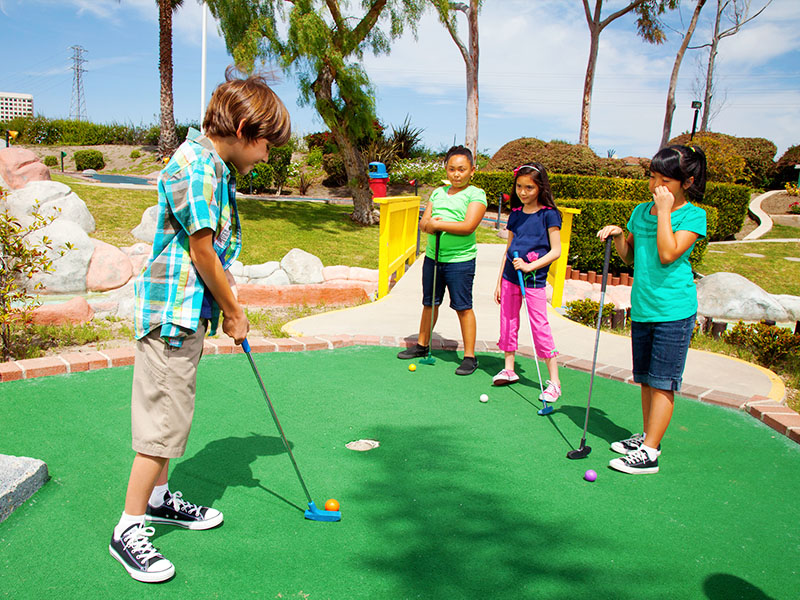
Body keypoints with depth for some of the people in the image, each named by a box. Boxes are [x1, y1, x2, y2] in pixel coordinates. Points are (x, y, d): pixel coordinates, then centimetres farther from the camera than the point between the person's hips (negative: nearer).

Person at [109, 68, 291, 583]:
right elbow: (202, 253, -18)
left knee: (175, 413, 20)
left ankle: (158, 497, 36)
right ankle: (128, 530, 11)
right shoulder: (195, 164, -17)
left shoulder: (217, 168, 14)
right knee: (163, 421, -3)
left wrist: (230, 306, 8)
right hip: (173, 311, -10)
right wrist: (235, 313, -7)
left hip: (192, 310, 10)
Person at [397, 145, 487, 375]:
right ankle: (422, 345, 32)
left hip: (460, 260, -5)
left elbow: (468, 226, -18)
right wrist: (428, 224, -14)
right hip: (432, 256, 6)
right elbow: (423, 223, 9)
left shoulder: (476, 194, -5)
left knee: (463, 307, -1)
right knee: (429, 303, 16)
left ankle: (469, 356, 8)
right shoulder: (438, 192, 13)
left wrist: (438, 223, -15)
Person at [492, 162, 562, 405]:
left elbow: (556, 251, -9)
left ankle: (554, 380, 1)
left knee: (540, 327, -7)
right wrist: (499, 281, 14)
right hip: (510, 278, 6)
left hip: (534, 280, -6)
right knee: (508, 323, 12)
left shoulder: (549, 214, -6)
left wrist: (530, 266, -19)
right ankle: (509, 369, 27)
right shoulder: (515, 214, 10)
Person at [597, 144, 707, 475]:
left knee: (662, 382, -3)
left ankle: (649, 453, 1)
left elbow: (668, 255, -20)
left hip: (673, 310, -6)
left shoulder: (693, 215, -7)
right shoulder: (641, 211, 9)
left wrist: (664, 211, -16)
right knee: (646, 379, 15)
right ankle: (648, 436, 29)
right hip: (642, 308, 6)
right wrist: (618, 236, -1)